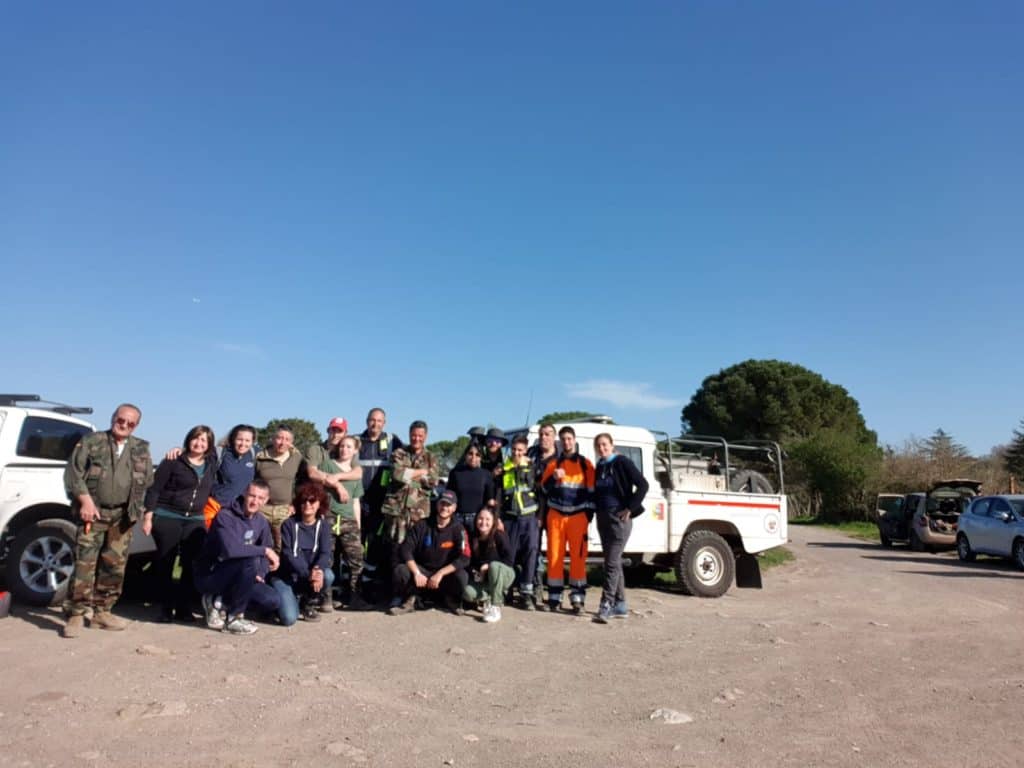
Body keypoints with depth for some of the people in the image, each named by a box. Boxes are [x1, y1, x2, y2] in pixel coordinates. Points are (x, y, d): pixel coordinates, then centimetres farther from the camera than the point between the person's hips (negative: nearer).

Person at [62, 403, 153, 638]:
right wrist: (85, 499, -14)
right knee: (84, 563, -9)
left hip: (123, 516, 4)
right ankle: (76, 615, -2)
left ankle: (102, 611, 19)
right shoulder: (91, 442, 2)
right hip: (93, 512, -3)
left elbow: (148, 482, 13)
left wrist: (138, 508, 4)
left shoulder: (142, 450, 12)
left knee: (115, 566, 8)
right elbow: (73, 472, -4)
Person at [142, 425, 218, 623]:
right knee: (165, 563, 2)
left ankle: (184, 608, 12)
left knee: (193, 565, 1)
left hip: (195, 521, 4)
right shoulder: (173, 461, -5)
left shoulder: (211, 465, 8)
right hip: (167, 518, -4)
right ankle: (165, 608, 12)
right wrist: (148, 516, -9)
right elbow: (154, 489, -5)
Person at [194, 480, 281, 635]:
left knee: (273, 601, -9)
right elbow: (230, 549, -36)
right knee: (251, 561, -33)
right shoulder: (225, 516, -20)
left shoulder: (261, 521, 3)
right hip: (209, 576, -7)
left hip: (236, 577, 7)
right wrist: (264, 550, -28)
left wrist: (261, 573, -8)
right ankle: (234, 618, -16)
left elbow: (268, 549, 11)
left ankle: (220, 602, 6)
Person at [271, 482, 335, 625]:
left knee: (327, 575, -30)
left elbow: (325, 553, -11)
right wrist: (308, 574, -31)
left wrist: (318, 569, -35)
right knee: (289, 618, -23)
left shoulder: (323, 525, 0)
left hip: (312, 574, 3)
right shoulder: (289, 524, -8)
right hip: (286, 577, -3)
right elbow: (287, 554, -16)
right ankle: (293, 599, 13)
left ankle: (309, 603, 0)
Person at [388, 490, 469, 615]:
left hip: (445, 574, 0)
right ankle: (408, 599, 3)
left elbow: (464, 558, -16)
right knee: (400, 570, -29)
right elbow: (405, 549, -10)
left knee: (461, 576, -32)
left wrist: (440, 574, -23)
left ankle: (452, 600, 4)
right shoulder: (421, 525, -3)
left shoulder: (458, 530, -7)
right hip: (421, 570, 1)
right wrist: (416, 573, -23)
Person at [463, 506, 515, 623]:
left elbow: (509, 560, -19)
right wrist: (474, 571, -13)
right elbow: (471, 561, 6)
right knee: (468, 593, -27)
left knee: (494, 566, -38)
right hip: (483, 579, 3)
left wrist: (488, 566, -24)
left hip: (504, 574, -3)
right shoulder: (472, 538, -3)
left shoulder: (499, 536, -17)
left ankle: (495, 607, -28)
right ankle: (488, 598, 6)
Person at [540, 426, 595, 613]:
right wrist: (553, 478, -9)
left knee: (578, 557, -4)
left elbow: (591, 491, 5)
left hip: (578, 516, -2)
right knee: (554, 556, 3)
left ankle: (577, 599, 0)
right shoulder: (553, 464, 13)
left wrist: (589, 514, -2)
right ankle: (554, 598, 10)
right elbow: (544, 488, 11)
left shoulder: (585, 464, 6)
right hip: (556, 515, 2)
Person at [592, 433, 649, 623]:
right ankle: (620, 605, 19)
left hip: (619, 517, -7)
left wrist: (630, 508, -15)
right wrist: (596, 509, 7)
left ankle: (606, 605, -10)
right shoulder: (599, 467, 12)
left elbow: (643, 485, -13)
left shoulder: (622, 462, -8)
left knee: (612, 562, -11)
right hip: (602, 518, 7)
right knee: (614, 562, 11)